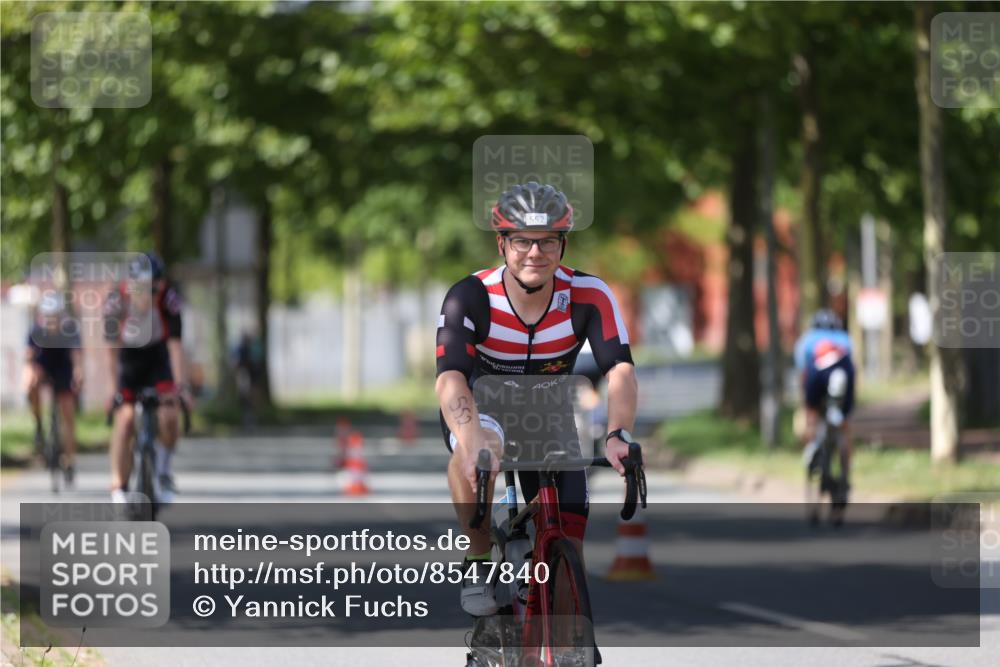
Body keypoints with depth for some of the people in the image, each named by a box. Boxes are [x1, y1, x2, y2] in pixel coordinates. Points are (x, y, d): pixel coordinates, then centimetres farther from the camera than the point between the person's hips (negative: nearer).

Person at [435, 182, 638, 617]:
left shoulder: (588, 296, -23)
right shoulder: (470, 297, -28)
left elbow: (620, 369, -34)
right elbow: (449, 376, -41)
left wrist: (618, 435, -55)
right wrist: (472, 439, -62)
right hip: (485, 408, -2)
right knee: (474, 448, -39)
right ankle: (479, 564, -18)